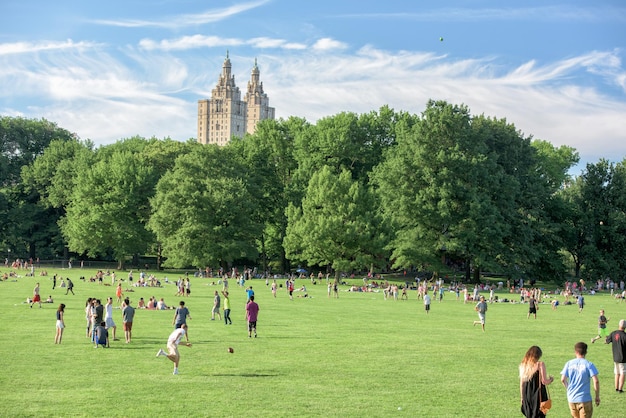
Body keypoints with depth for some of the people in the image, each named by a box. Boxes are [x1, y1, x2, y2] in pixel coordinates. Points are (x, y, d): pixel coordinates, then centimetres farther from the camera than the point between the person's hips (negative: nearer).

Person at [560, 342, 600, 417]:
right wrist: (597, 396, -3)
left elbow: (563, 379, -3)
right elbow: (596, 381, -13)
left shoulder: (569, 363, 2)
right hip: (585, 399, -4)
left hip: (571, 399, 4)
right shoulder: (588, 364, -6)